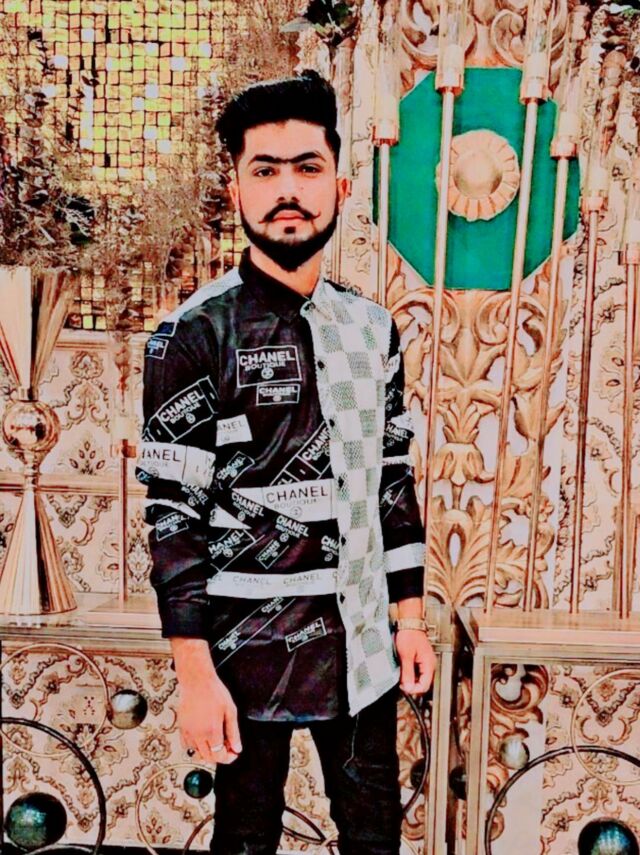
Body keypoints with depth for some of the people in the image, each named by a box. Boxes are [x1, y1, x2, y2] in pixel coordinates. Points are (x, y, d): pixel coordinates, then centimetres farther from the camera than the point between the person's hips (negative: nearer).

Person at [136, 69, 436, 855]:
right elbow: (173, 515, -12)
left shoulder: (372, 327, 5)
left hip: (363, 646, 5)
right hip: (252, 653, -4)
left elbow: (394, 483, 10)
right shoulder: (194, 335, -11)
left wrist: (411, 618, 9)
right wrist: (195, 674, -14)